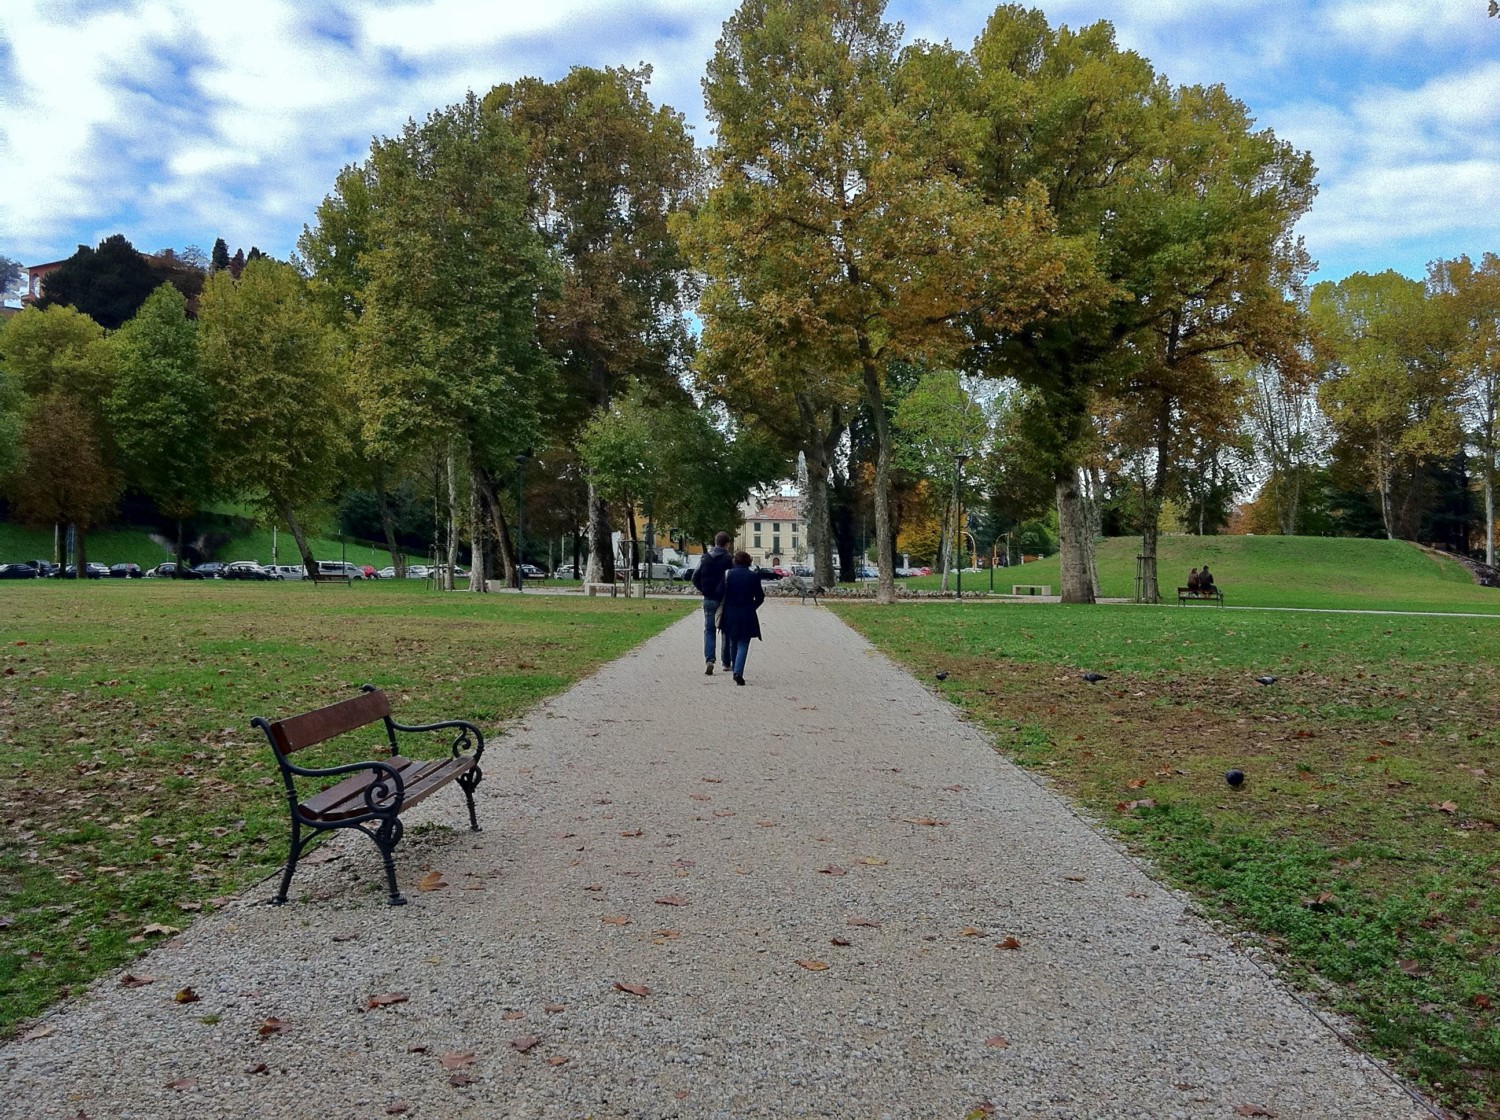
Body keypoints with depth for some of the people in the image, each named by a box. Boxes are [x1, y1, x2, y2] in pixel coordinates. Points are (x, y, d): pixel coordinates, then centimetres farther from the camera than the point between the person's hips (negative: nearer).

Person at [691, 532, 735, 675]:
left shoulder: (705, 558, 1)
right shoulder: (730, 559, -9)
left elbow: (695, 577, -1)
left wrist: (703, 590, 11)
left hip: (709, 600, 2)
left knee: (709, 631, 7)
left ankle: (709, 660, -12)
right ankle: (726, 663, 17)